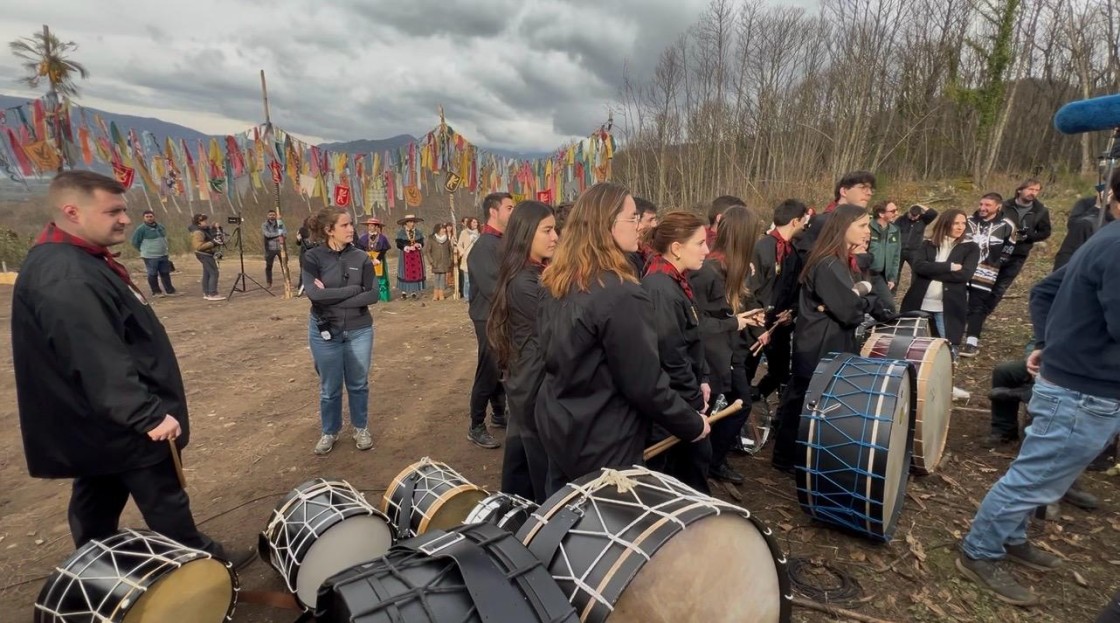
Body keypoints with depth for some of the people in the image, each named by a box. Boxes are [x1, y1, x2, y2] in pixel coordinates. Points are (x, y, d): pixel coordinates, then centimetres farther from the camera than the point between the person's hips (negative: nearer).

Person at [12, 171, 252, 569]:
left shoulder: (77, 260, 9)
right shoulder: (65, 278, -26)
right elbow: (98, 362, -33)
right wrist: (147, 414, -32)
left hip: (100, 420, 10)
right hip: (119, 423, -10)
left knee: (97, 507, 22)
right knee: (166, 502, 6)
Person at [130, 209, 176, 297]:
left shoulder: (160, 226, 8)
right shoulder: (141, 229, -11)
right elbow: (135, 242, -6)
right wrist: (145, 250, 2)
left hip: (163, 255, 6)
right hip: (150, 256, -6)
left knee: (165, 273, 11)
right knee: (153, 274, 3)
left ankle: (170, 290, 18)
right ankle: (156, 292, 11)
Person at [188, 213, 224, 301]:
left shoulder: (205, 229, 8)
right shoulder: (198, 232, -20)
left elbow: (210, 237, 23)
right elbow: (199, 246, -26)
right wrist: (212, 243, -28)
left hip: (207, 254, 10)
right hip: (205, 255, -10)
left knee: (207, 274, 13)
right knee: (214, 273, -12)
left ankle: (206, 293, 20)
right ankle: (212, 294, -12)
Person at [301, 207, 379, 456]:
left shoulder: (361, 258, -4)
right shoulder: (313, 257, -8)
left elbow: (374, 295, -12)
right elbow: (314, 293, -22)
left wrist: (332, 297, -17)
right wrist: (355, 289, -18)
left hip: (359, 331, 1)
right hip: (325, 332, -1)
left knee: (358, 384, 14)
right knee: (329, 387, 12)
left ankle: (361, 429, 33)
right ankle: (329, 432, 33)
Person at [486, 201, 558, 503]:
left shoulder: (537, 275, 10)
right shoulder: (524, 284, -21)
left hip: (526, 382, 10)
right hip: (537, 386, -10)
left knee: (522, 462, 21)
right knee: (546, 472, 3)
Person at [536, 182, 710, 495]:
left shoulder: (557, 283, 0)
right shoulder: (621, 295, -26)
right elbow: (645, 383, -21)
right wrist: (693, 425, -5)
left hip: (557, 427, 7)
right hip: (602, 445, -7)